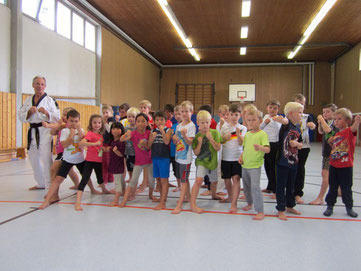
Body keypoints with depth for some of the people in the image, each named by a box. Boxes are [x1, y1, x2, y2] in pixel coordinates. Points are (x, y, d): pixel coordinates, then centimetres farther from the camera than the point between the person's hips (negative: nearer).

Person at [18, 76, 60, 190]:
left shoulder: (50, 100, -1)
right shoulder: (28, 100, 13)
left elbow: (57, 117, -3)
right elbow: (20, 116, 10)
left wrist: (46, 113, -20)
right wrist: (29, 112, -9)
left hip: (45, 131, -6)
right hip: (32, 131, 6)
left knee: (46, 158, -14)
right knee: (34, 159, 13)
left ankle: (50, 186, -8)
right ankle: (41, 184, 29)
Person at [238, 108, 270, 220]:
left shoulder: (262, 134, -10)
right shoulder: (247, 134, 10)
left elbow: (268, 149, -20)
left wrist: (260, 148, -40)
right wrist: (241, 156, 4)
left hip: (255, 166, -7)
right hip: (245, 165, 7)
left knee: (255, 186, -14)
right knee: (246, 186, 18)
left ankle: (260, 211, -6)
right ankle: (250, 203, 40)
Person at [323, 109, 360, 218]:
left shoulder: (349, 131, -9)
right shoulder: (337, 134, 8)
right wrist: (331, 143, -2)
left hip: (346, 166, -5)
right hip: (334, 165, 5)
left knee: (346, 188, 8)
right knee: (332, 187, 13)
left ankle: (349, 208, 25)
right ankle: (330, 206, 24)